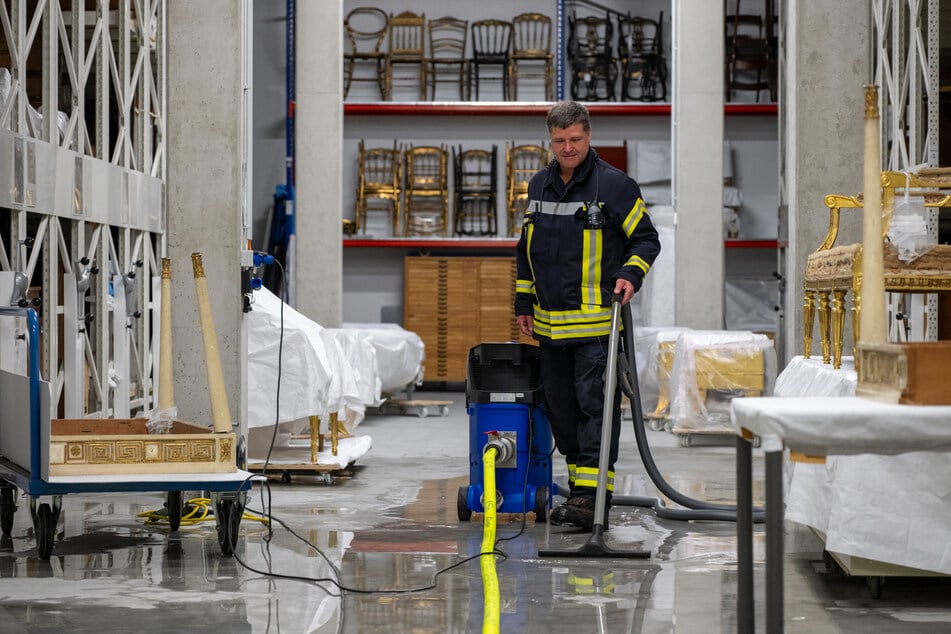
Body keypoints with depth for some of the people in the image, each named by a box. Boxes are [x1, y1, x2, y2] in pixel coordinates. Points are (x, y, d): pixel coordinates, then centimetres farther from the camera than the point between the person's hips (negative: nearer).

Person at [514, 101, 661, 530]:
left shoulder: (614, 185, -6)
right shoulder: (538, 186, 13)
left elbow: (646, 239, 0)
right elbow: (526, 249, 23)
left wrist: (630, 274, -17)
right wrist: (524, 302, 19)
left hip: (597, 322, -7)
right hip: (550, 325, 7)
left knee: (594, 405, -10)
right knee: (560, 408, 11)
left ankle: (593, 497, -12)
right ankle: (579, 489, 20)